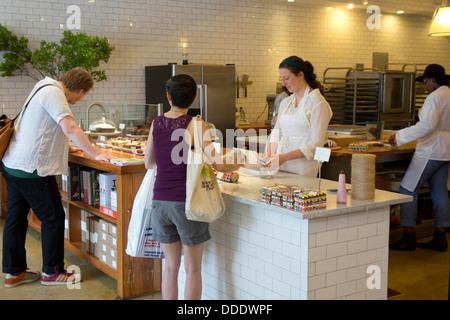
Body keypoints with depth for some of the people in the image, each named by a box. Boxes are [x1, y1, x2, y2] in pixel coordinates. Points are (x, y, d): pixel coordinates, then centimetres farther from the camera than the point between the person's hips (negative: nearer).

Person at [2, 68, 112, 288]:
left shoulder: (46, 89, 16)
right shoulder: (53, 93, -16)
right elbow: (70, 128, -26)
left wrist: (65, 147, 23)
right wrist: (96, 154, -21)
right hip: (32, 169, -10)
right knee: (53, 218, 2)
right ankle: (52, 272, 12)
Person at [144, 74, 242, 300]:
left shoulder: (156, 123, 4)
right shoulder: (195, 125, -10)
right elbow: (218, 164, -18)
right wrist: (238, 164, 1)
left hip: (160, 201, 5)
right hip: (186, 202, -4)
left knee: (171, 266, 15)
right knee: (193, 269, 8)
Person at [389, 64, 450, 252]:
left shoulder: (435, 97, -15)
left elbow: (427, 125, -26)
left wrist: (400, 136, -22)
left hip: (431, 150, -10)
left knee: (408, 190, -4)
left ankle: (408, 237, -2)